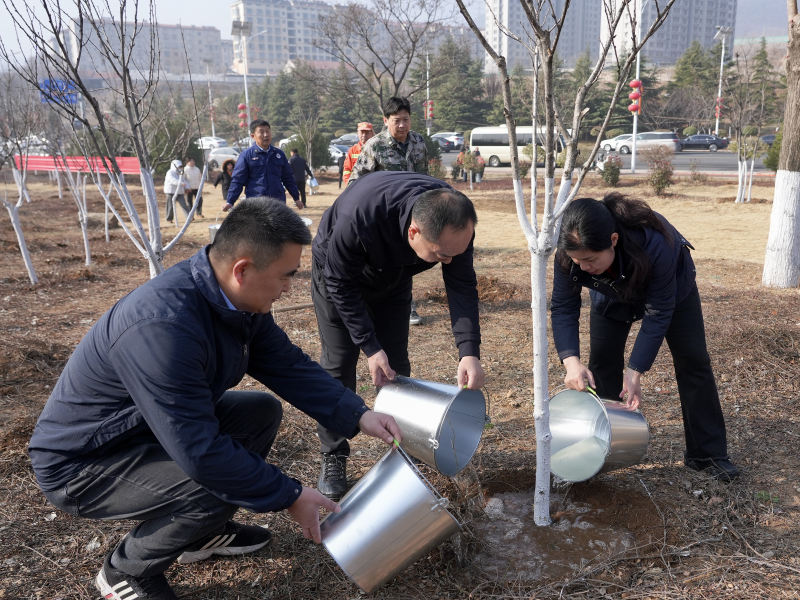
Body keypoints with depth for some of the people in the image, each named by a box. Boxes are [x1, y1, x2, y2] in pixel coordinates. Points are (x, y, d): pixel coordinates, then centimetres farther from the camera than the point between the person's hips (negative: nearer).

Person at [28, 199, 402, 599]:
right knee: (223, 484, -27)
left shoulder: (235, 298, -10)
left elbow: (289, 365, -2)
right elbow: (201, 452, -36)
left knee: (263, 413, 5)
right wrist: (289, 496, -25)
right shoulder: (164, 326, -38)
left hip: (153, 425, 9)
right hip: (81, 462, -9)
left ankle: (203, 533, 19)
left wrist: (358, 416, -11)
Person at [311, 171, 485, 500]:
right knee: (338, 364, -6)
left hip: (393, 278, 4)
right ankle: (333, 457, 9)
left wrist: (470, 352, -35)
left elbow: (462, 285, -24)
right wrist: (370, 347, -30)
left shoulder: (456, 221, -32)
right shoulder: (357, 220, -45)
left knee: (396, 365, 1)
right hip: (338, 273, -3)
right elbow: (341, 285, -30)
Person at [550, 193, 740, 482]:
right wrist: (571, 361, -42)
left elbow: (658, 313, -34)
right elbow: (563, 308, -27)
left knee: (693, 361, -2)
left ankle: (708, 454, 11)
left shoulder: (655, 244, -45)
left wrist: (635, 371, -35)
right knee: (601, 364, -6)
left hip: (671, 289, -2)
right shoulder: (570, 252, -36)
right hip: (611, 296, 2)